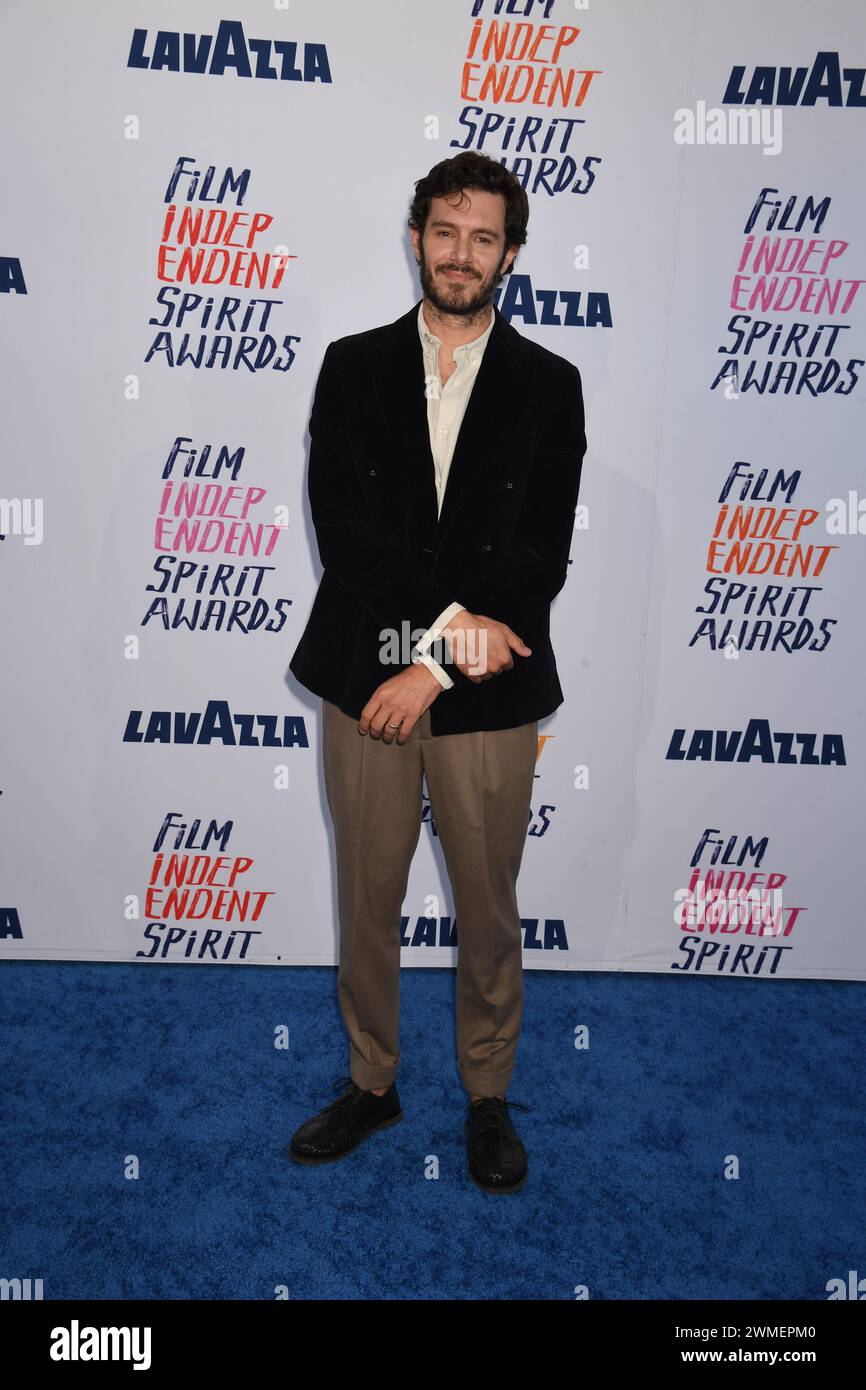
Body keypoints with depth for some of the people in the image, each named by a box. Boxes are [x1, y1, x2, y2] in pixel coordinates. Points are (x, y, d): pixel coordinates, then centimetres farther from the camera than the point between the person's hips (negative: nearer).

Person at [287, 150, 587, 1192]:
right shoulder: (353, 367, 6)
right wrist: (449, 617, -18)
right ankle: (371, 1082, 35)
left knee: (488, 907, 11)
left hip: (489, 691, -1)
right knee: (365, 899, 13)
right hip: (363, 676, 1)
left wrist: (436, 664, -13)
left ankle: (488, 1097, 33)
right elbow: (341, 524, -6)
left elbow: (542, 554, -6)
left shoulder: (548, 385, 3)